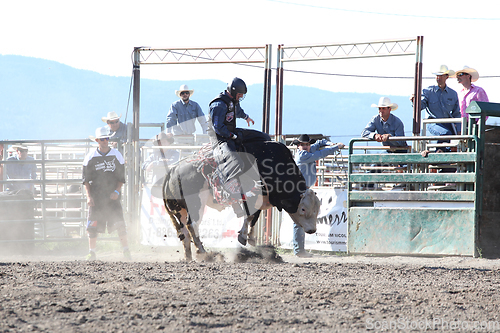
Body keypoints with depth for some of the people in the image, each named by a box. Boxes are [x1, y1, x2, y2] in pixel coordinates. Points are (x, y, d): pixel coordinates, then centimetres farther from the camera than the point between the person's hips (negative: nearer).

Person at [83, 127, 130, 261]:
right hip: (96, 196, 1)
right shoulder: (90, 157, 3)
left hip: (112, 196, -1)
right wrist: (89, 196, -6)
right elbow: (86, 179, 5)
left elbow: (121, 178, 6)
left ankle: (126, 250, -2)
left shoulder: (116, 155, 3)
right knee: (93, 226, -2)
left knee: (119, 223, -10)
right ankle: (92, 252, 9)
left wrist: (117, 191, -9)